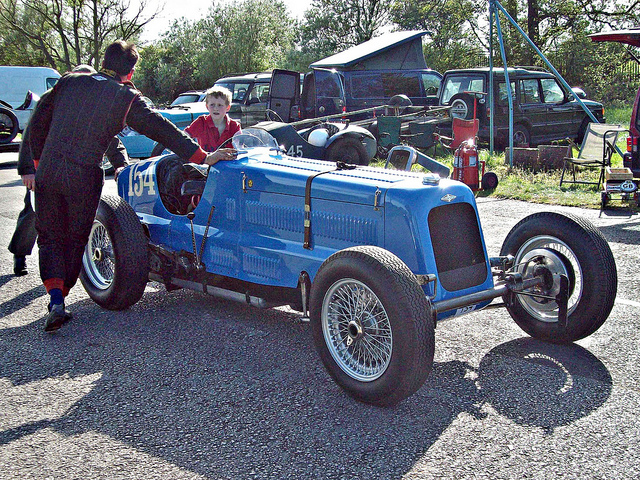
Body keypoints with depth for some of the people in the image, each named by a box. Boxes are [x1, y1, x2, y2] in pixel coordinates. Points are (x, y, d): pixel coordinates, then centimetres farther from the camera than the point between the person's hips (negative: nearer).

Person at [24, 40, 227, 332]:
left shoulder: (69, 81, 9)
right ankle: (60, 297, 19)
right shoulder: (126, 97, -1)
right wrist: (200, 157, -4)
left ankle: (56, 303, -3)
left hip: (48, 172, 3)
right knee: (75, 240, 16)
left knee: (50, 237, 13)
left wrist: (37, 163, 21)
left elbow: (38, 122, 13)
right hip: (84, 177, -3)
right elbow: (161, 129, -6)